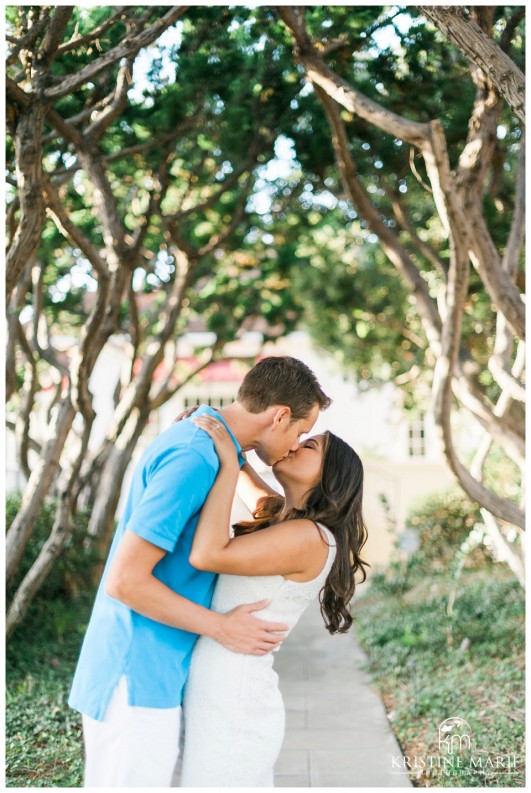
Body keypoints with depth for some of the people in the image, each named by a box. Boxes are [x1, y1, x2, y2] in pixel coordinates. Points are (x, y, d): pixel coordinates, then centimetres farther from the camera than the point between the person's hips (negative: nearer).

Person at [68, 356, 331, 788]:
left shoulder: (199, 438, 9)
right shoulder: (193, 459, -22)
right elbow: (125, 581, -24)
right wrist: (222, 628, -15)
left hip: (157, 674, 10)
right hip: (137, 679, -10)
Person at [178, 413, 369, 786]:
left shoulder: (310, 537, -17)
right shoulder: (282, 519, 10)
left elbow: (207, 555, -26)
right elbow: (251, 486, 29)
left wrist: (229, 462, -19)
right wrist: (221, 432, 13)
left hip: (233, 710, -9)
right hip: (225, 700, 9)